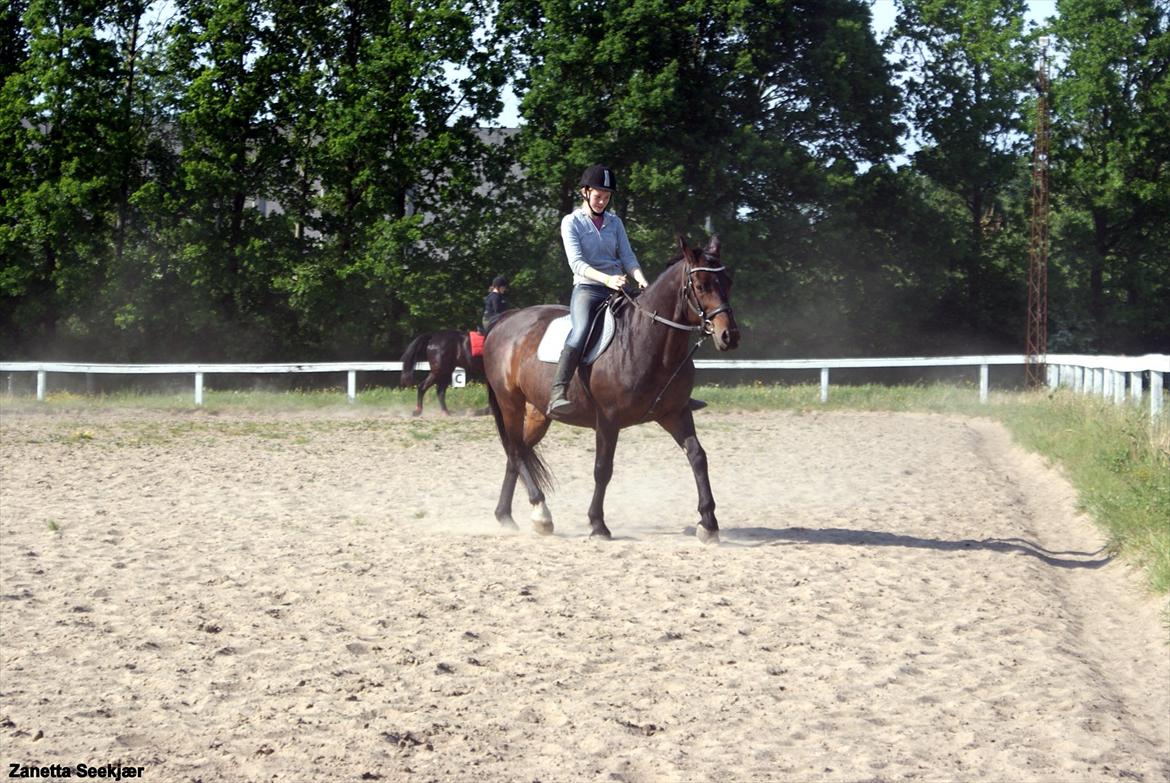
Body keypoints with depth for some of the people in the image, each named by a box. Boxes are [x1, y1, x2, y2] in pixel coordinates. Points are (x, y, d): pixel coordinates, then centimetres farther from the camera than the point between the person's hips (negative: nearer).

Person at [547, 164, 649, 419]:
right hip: (587, 287, -6)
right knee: (581, 330, -35)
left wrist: (641, 279, -14)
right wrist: (607, 279, -28)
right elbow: (576, 262, -12)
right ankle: (557, 395, -45)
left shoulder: (615, 222, 16)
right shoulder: (572, 222, 1)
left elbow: (627, 257, 8)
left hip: (616, 288, 6)